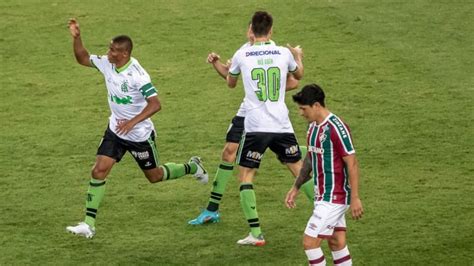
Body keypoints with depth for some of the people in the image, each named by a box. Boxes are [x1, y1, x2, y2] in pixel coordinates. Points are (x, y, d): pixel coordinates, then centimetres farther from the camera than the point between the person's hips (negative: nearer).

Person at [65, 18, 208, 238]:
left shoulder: (137, 75, -28)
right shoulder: (106, 64, -8)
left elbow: (155, 104, -30)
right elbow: (83, 58, 6)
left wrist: (133, 122, -37)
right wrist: (76, 37, -10)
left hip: (140, 134, -5)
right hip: (116, 130, 5)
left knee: (154, 176, 14)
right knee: (98, 171, -9)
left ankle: (192, 167, 42)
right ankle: (89, 224, -7)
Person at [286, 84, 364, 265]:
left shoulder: (336, 128, -19)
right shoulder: (313, 127, 9)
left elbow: (352, 164, -18)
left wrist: (355, 199, -20)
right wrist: (296, 187, 21)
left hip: (334, 199, -9)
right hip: (322, 196, 9)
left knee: (310, 242, -10)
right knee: (337, 244, 10)